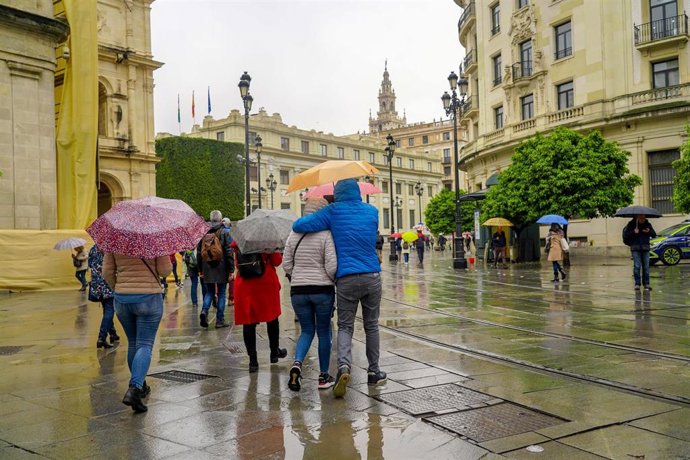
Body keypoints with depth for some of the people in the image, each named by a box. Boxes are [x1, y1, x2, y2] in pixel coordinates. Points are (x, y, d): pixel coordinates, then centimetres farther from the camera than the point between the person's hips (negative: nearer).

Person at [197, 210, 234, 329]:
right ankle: (220, 320, 8)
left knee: (209, 292, 16)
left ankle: (204, 310, -9)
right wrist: (231, 270, -6)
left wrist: (200, 270, 15)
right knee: (221, 293, 6)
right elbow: (229, 252, -10)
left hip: (207, 269, 3)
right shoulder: (224, 233, -7)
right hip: (221, 269, -3)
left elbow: (199, 252, 8)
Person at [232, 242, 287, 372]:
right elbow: (277, 261, -4)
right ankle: (274, 352, 29)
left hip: (244, 285, 2)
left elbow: (236, 263, 11)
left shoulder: (237, 242, 2)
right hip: (267, 283, -1)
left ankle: (253, 361, 1)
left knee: (248, 322, 3)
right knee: (272, 318, 16)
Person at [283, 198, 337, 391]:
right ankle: (323, 376, 19)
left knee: (307, 330, 16)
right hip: (323, 290, -3)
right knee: (323, 331, 11)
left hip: (298, 291, 3)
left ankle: (297, 363, -9)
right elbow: (332, 267, -15)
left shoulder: (294, 235, 3)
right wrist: (335, 281, 4)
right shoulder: (326, 235, -10)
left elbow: (286, 264, 5)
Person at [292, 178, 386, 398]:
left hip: (346, 279, -2)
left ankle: (344, 366, -18)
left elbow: (299, 226, -6)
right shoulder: (372, 211, 10)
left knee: (345, 326, 5)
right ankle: (374, 371, 20)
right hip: (372, 277, 2)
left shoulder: (333, 212, 0)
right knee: (371, 325, 14)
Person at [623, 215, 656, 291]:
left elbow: (654, 235, 7)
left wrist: (649, 232, -13)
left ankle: (646, 283, 8)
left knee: (646, 266, 2)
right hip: (635, 248, -3)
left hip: (645, 248, 3)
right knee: (637, 266, -6)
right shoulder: (631, 224, -1)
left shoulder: (648, 224, 8)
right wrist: (633, 232, -20)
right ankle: (637, 283, -1)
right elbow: (625, 235, -5)